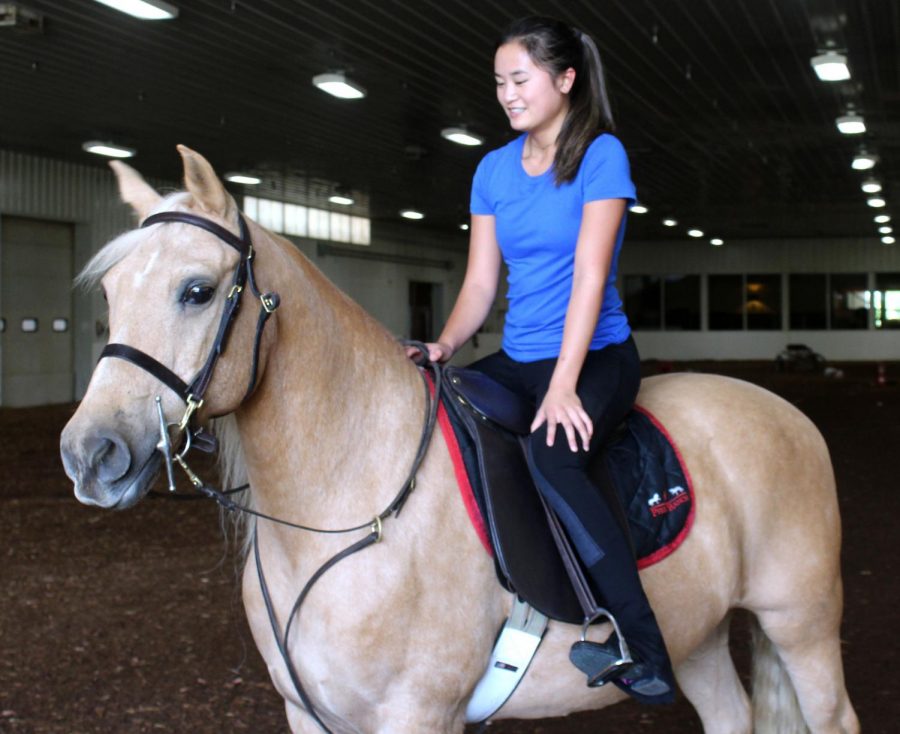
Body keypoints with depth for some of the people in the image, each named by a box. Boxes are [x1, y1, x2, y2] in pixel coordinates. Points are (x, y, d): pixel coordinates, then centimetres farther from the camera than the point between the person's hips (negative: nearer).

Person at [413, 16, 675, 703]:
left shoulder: (601, 155, -8)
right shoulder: (493, 170, 10)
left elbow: (589, 272, -16)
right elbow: (480, 281, 9)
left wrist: (563, 384, -24)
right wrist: (445, 345, -11)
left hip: (596, 356, -7)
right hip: (517, 359, 7)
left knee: (551, 456, -35)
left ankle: (643, 651, -32)